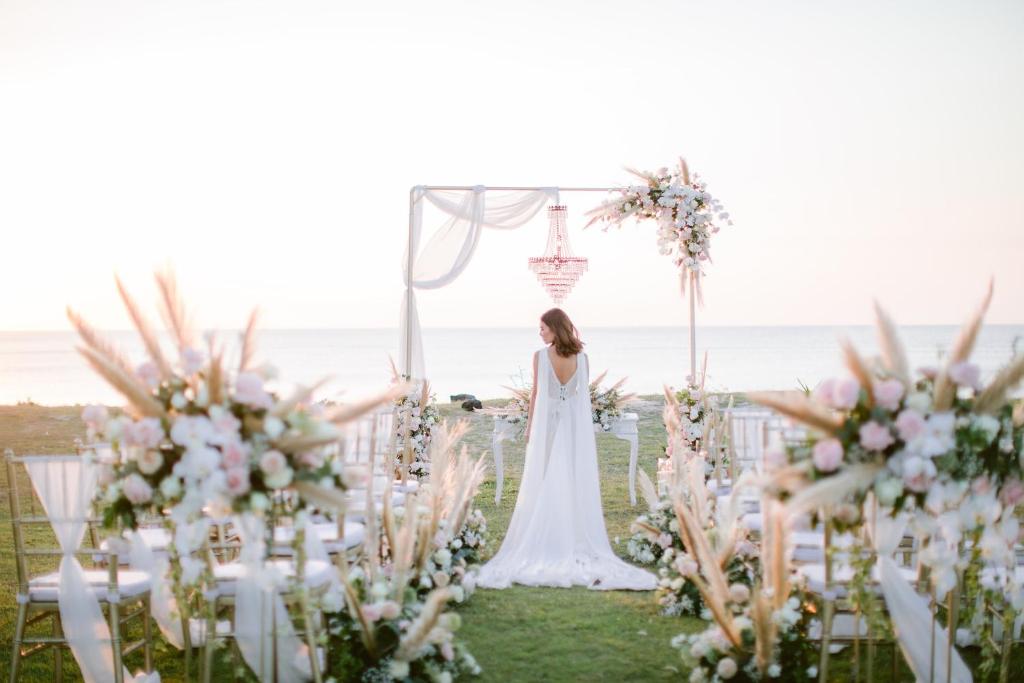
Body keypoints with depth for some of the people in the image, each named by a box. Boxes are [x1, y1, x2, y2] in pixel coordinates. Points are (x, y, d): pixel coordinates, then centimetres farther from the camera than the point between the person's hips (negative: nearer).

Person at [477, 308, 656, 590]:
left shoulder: (540, 356, -10)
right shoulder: (581, 358, -1)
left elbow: (536, 394, -4)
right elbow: (584, 395, 6)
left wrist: (530, 425, 7)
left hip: (548, 424, -2)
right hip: (577, 426, 3)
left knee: (545, 485, 5)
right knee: (576, 485, 6)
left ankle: (546, 542, 8)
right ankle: (576, 542, 8)